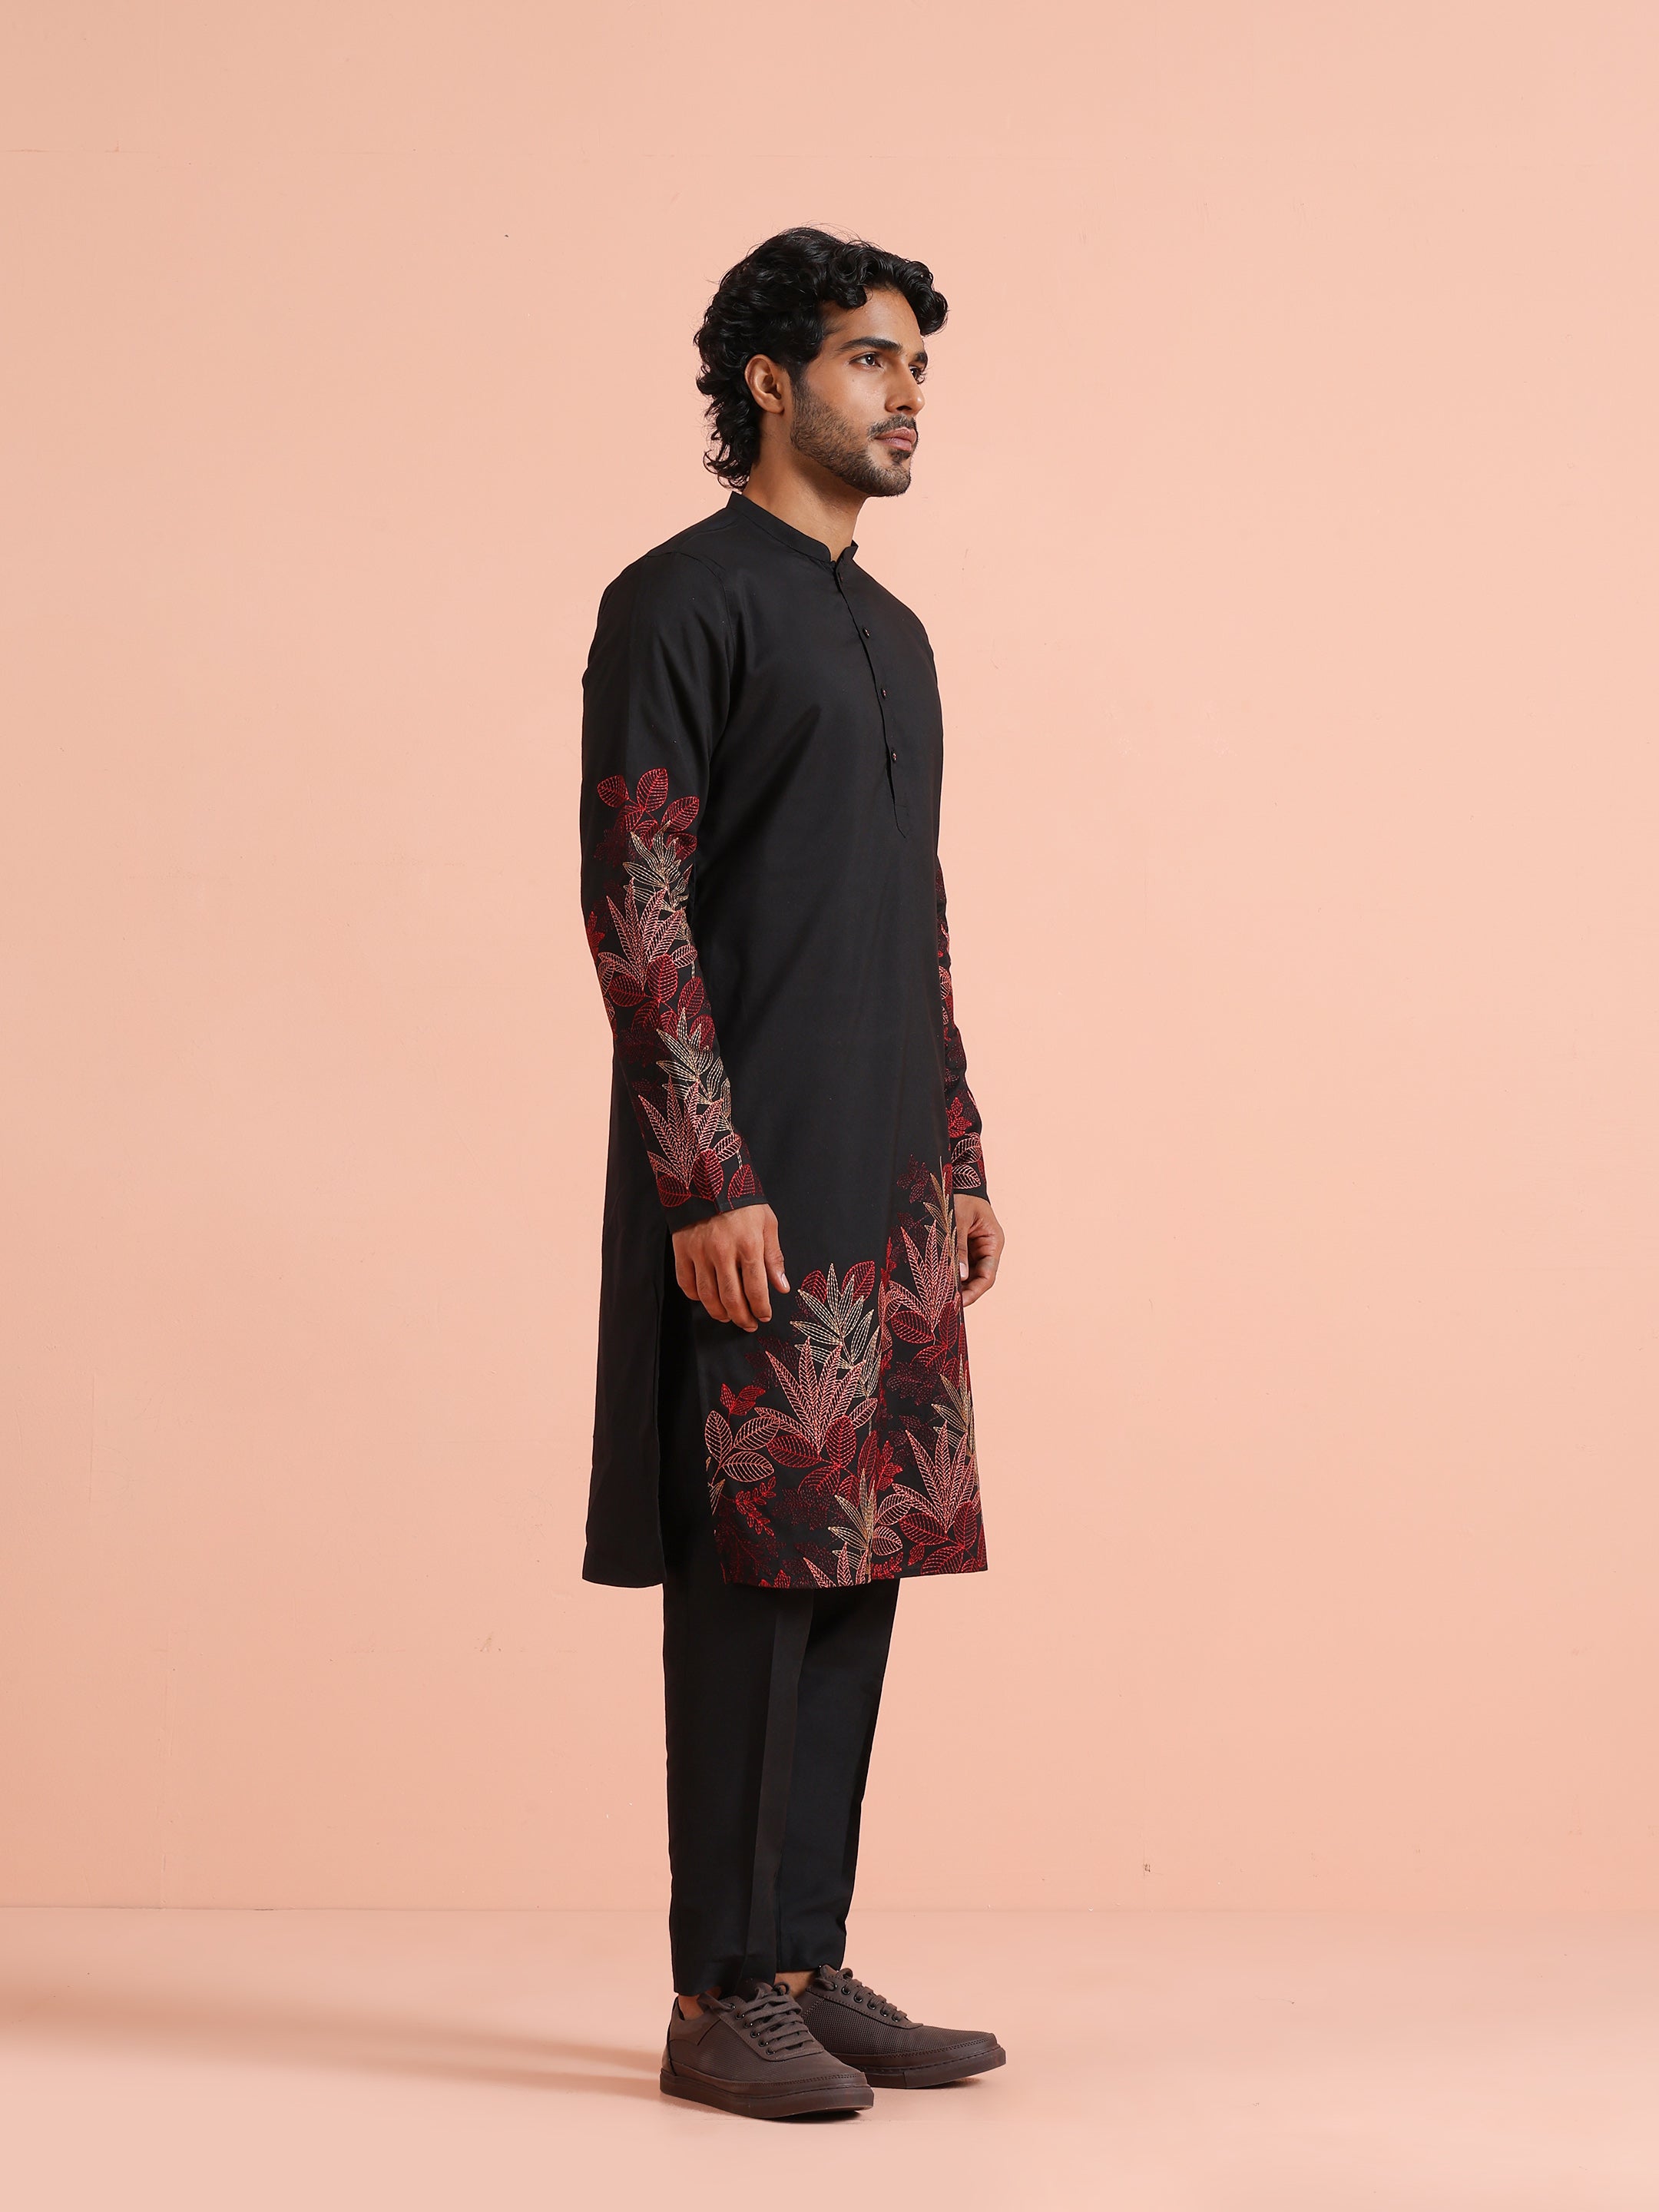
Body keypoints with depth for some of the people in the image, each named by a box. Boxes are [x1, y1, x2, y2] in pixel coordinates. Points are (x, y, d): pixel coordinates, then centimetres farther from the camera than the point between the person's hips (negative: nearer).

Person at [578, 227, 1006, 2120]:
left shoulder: (891, 633, 20)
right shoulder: (680, 604, -5)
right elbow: (633, 905, -12)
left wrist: (961, 1161, 17)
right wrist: (710, 1181, -18)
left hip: (889, 1189, 8)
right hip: (751, 1190, -8)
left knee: (860, 1563, 8)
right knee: (756, 1569, -6)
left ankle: (810, 1970, 15)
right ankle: (721, 2000, 2)